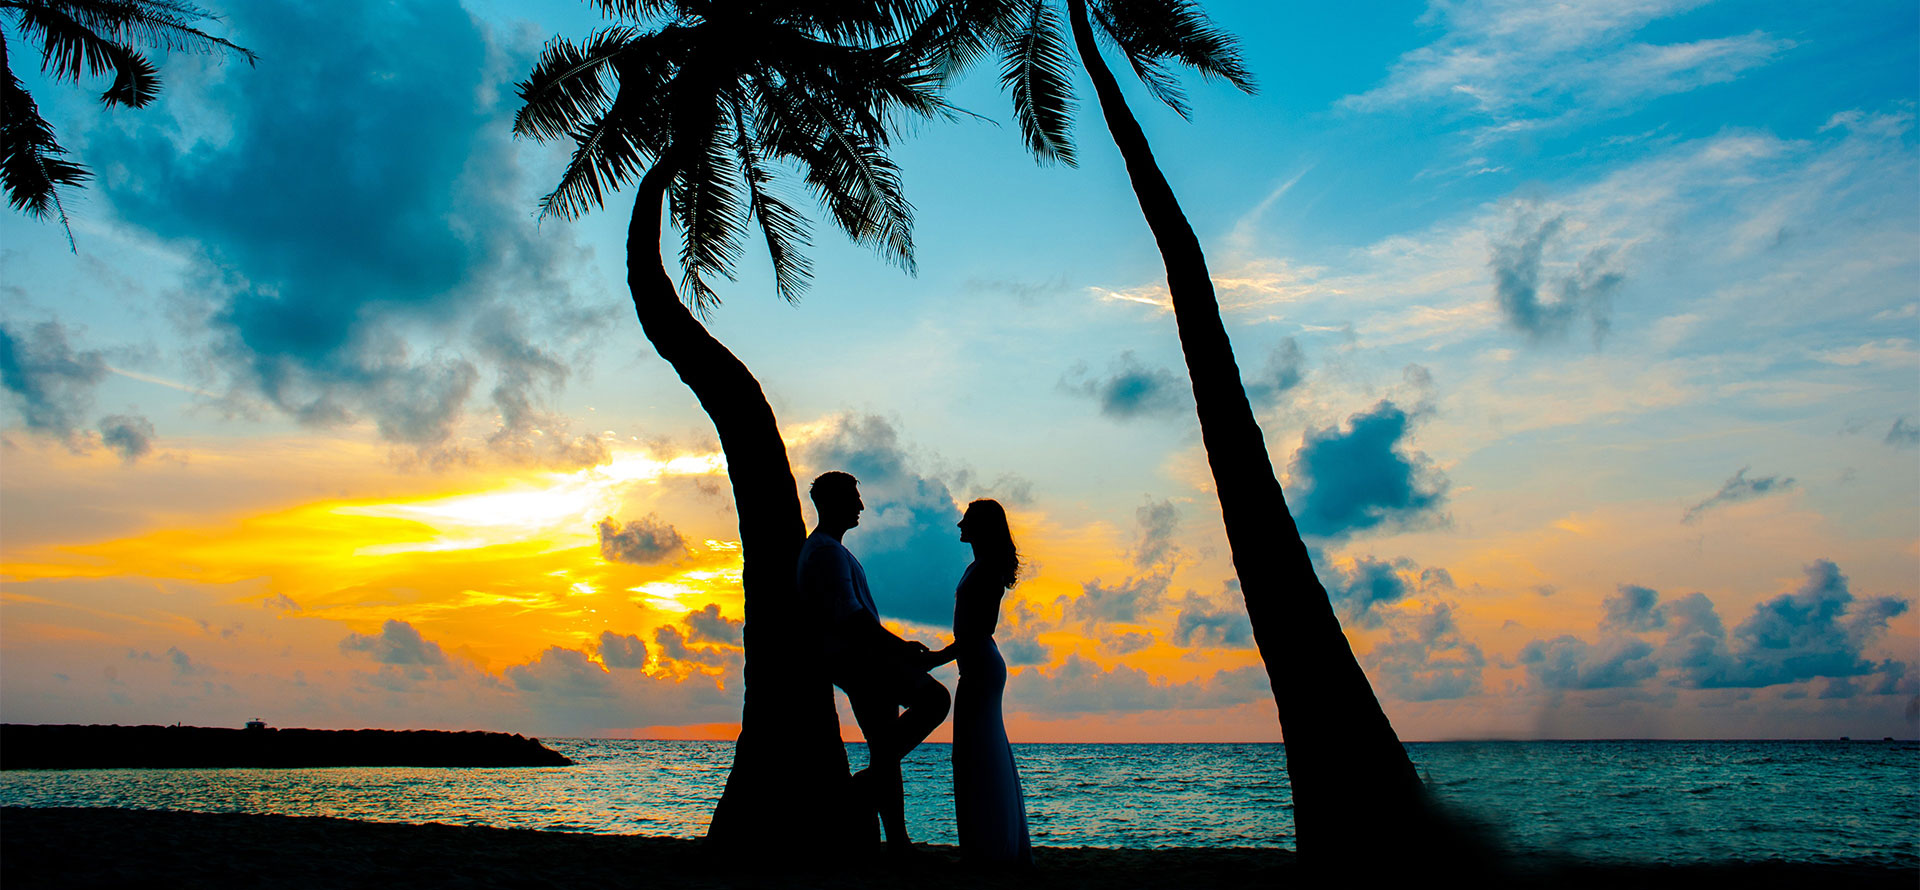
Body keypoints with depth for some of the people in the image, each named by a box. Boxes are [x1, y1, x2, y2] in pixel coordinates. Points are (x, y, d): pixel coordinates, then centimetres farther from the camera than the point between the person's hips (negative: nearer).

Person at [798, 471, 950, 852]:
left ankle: (898, 841, 8)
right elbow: (849, 615, -21)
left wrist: (901, 646, 22)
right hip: (857, 659, -11)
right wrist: (900, 647, -16)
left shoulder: (820, 549, 24)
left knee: (885, 750, 8)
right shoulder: (828, 551, -11)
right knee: (934, 698, -16)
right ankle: (871, 779, -14)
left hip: (860, 660, 11)